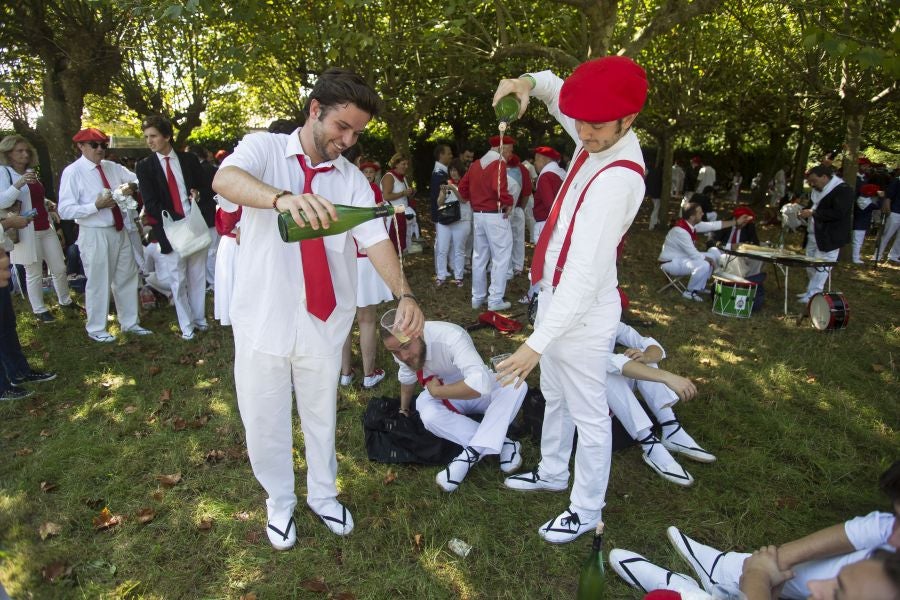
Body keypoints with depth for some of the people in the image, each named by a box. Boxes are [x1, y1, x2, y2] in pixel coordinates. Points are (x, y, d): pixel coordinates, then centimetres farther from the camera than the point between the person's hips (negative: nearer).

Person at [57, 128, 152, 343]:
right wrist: (96, 205, -23)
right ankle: (96, 328, 24)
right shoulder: (73, 172, -10)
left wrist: (131, 186, -9)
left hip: (119, 230, 6)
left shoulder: (112, 167, 5)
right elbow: (65, 211, -14)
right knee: (98, 282, 5)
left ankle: (129, 322, 29)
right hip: (94, 234, -6)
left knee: (127, 277, 14)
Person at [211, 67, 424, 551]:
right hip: (263, 317, -2)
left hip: (323, 321, 2)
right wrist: (284, 197, -48)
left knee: (321, 416, 17)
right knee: (264, 422, 13)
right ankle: (279, 502, 38)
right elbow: (224, 180, -26)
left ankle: (322, 494, 42)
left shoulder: (352, 179, 2)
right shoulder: (264, 148, -5)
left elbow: (375, 238, -9)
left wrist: (403, 294, -27)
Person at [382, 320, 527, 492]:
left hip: (477, 391, -3)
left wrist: (436, 391, -34)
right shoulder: (400, 345, -17)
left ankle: (471, 453, -36)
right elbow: (407, 378, 6)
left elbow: (480, 383, -47)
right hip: (441, 397, 3)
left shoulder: (450, 337, -35)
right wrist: (404, 410, 20)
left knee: (516, 384, -32)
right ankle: (503, 444, -23)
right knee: (429, 415, -32)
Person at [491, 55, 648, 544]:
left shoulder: (618, 178, -27)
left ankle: (587, 509, 30)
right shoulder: (597, 139, -1)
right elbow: (557, 90, 18)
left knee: (587, 414, 9)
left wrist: (538, 342, -33)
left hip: (582, 311, -9)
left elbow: (586, 275, -32)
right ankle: (552, 472, 48)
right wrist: (530, 82, -5)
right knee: (554, 397, 25)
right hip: (557, 296, 10)